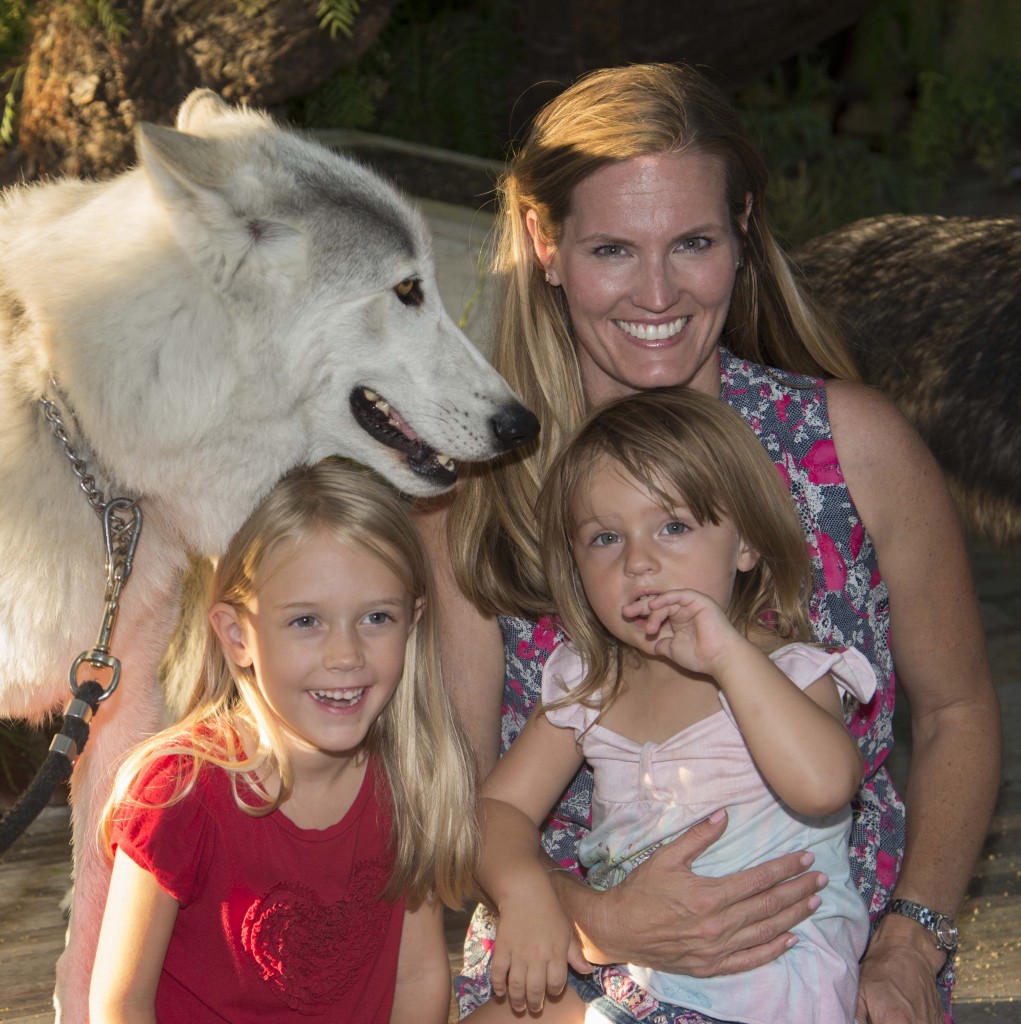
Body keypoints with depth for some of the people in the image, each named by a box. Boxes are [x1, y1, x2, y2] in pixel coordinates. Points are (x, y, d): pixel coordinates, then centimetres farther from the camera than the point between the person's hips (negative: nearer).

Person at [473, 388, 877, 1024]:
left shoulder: (788, 672, -6)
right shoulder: (588, 685, 11)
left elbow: (823, 786, -27)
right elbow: (501, 808, 8)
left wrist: (728, 655, -26)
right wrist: (524, 891, -14)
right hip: (627, 965, 6)